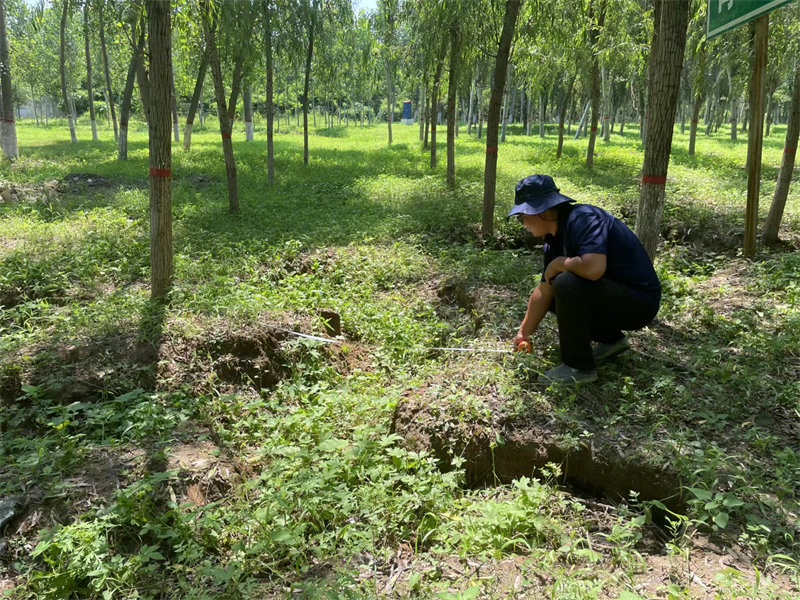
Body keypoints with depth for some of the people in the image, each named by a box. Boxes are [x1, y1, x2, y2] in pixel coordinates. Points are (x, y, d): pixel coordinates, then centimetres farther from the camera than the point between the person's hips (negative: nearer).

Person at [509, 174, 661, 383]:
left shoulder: (583, 218, -23)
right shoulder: (555, 239, 5)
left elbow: (593, 268, -40)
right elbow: (543, 292, 11)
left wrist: (558, 264, -19)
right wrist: (524, 334, 15)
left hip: (640, 302, -10)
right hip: (614, 293, 10)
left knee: (567, 284, -29)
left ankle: (579, 367, -13)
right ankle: (612, 339, 20)